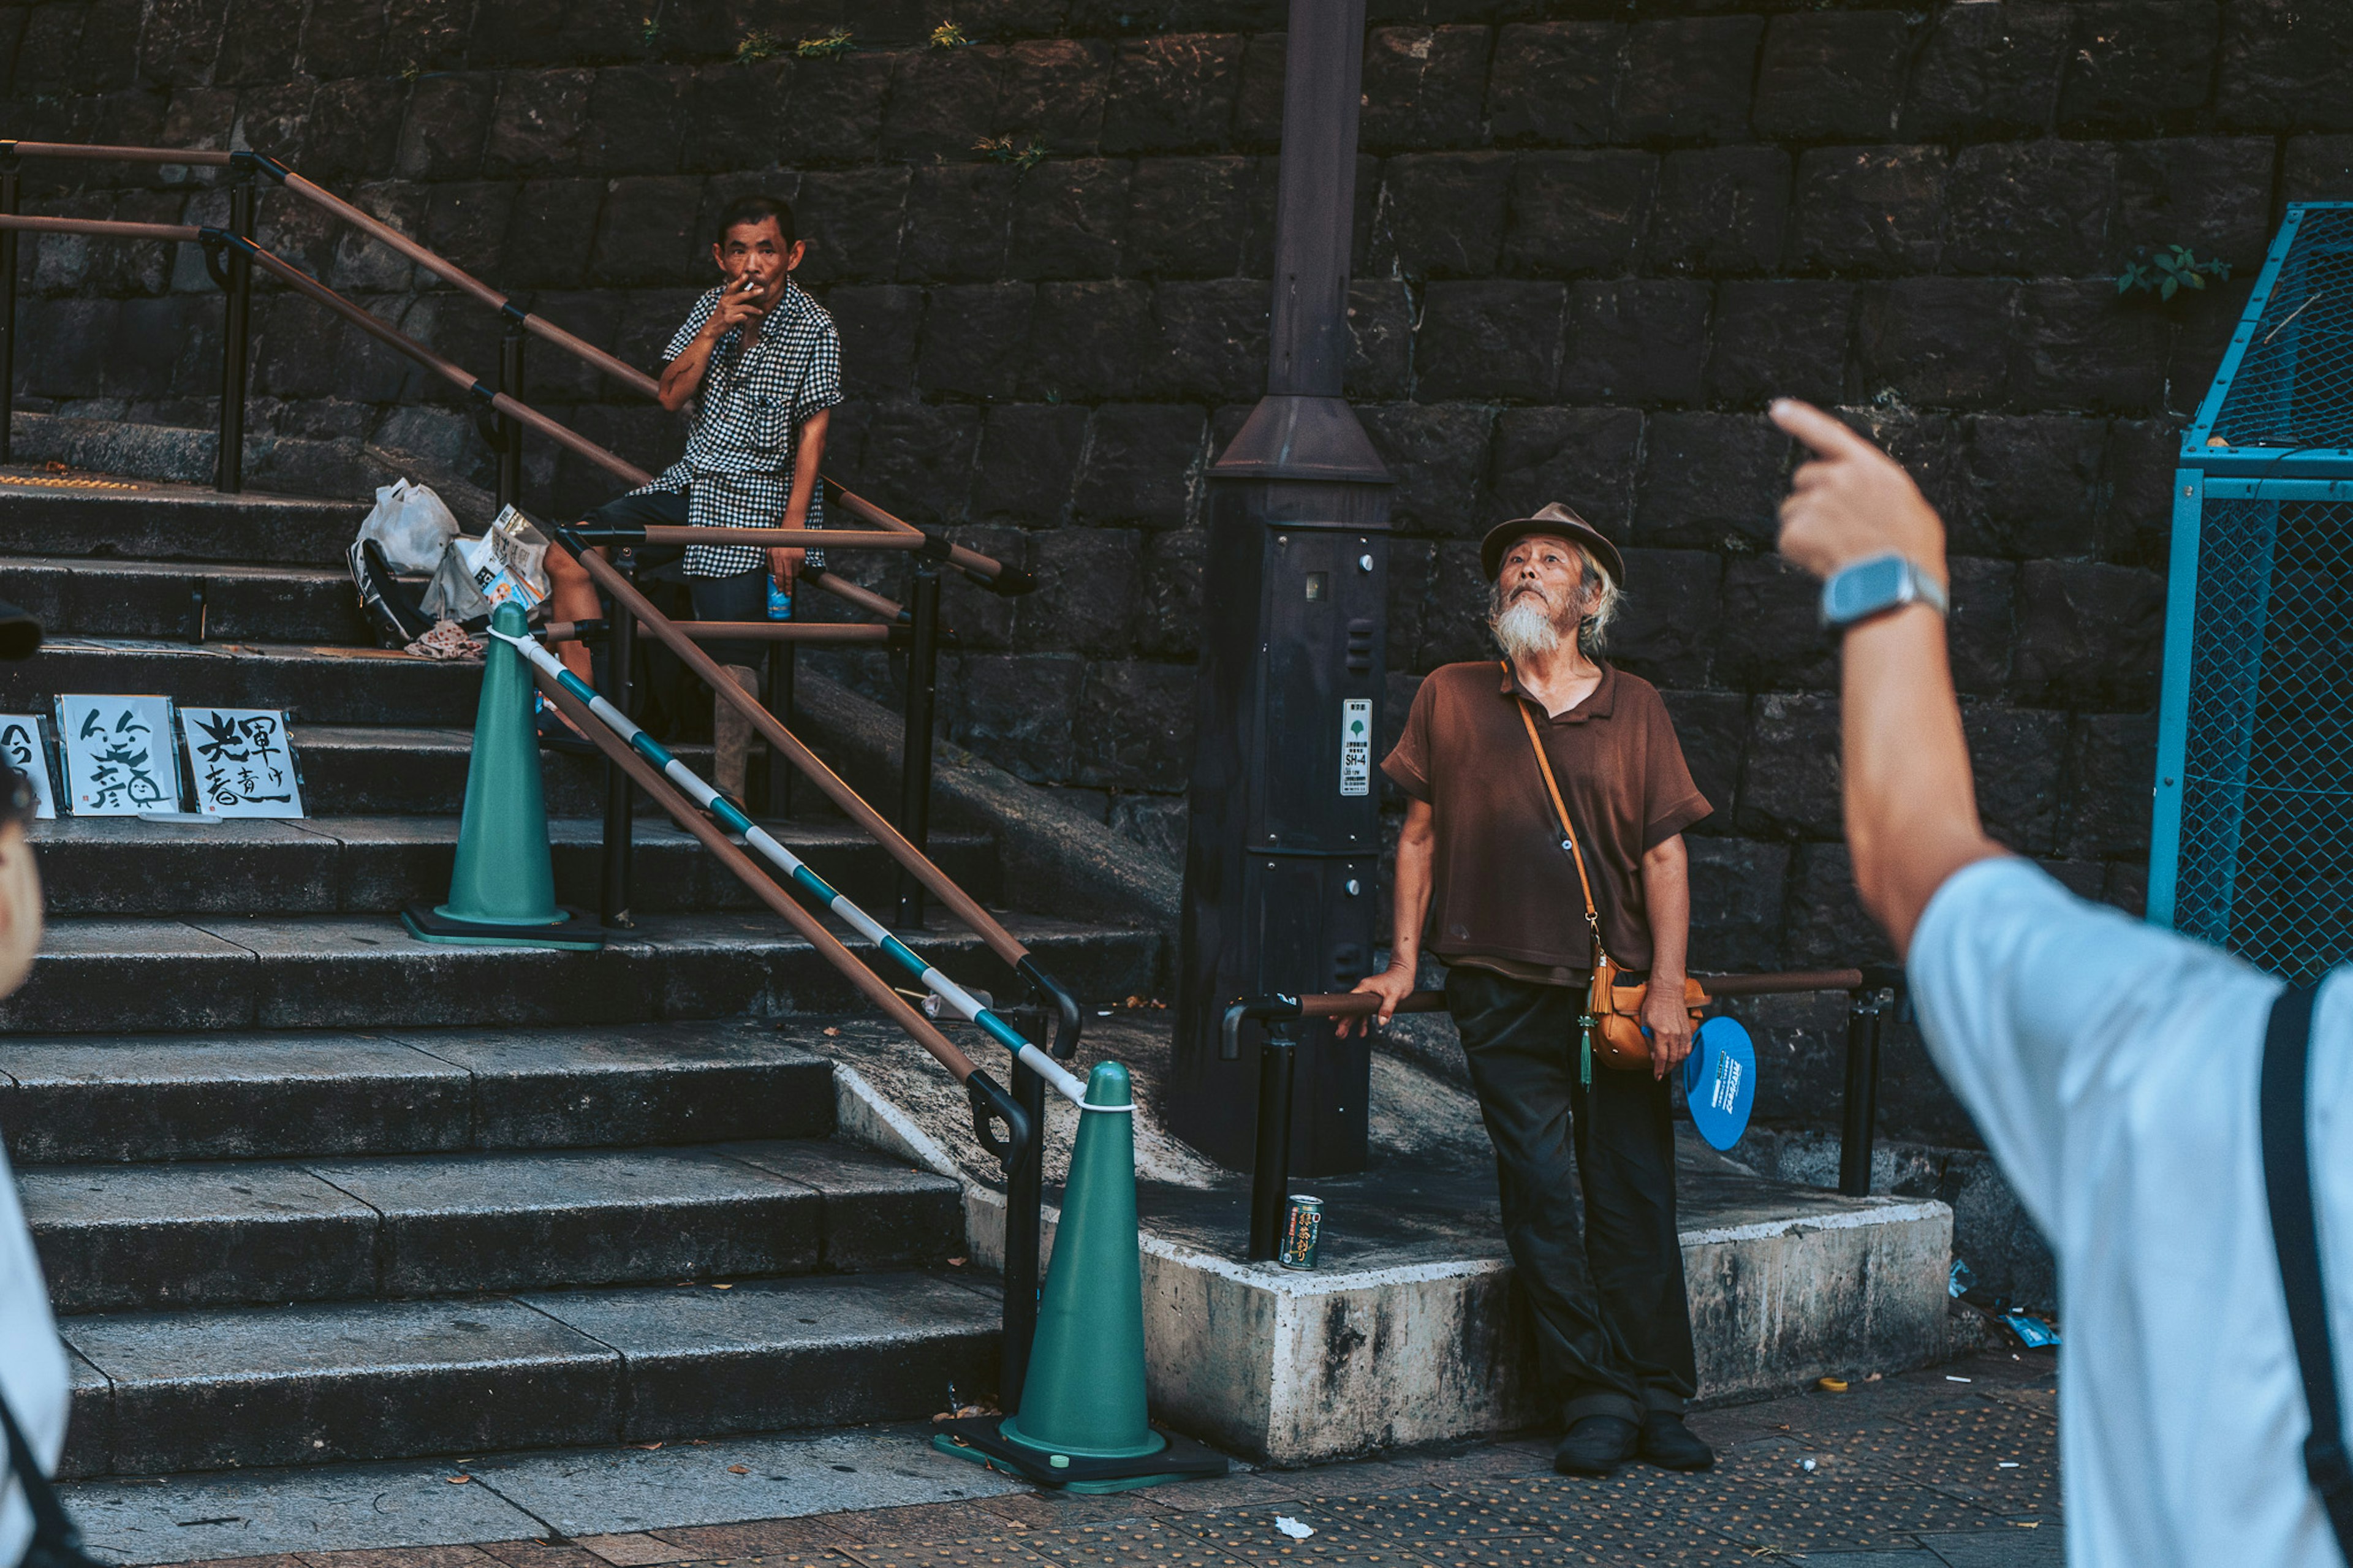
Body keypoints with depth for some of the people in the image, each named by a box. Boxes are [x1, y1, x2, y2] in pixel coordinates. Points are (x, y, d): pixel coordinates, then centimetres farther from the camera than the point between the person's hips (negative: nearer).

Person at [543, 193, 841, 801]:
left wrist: (792, 526, -17)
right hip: (690, 481, 7)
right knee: (568, 559, -3)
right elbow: (671, 395, 2)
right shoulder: (713, 306, 6)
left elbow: (813, 432, -11)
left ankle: (728, 792, -9)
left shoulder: (814, 331, -10)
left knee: (731, 649, -16)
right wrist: (714, 329, -13)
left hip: (753, 502, -7)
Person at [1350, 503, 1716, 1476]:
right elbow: (1420, 834, 11)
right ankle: (1594, 1398, 3)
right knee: (1541, 1195, -5)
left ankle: (1658, 1399, 10)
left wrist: (1667, 987, -4)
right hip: (1503, 994, -1)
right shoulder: (1450, 699, 7)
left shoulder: (1634, 708, 7)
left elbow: (1664, 854, 5)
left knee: (1636, 1195, 2)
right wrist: (1403, 959, 4)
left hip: (1618, 992, 1)